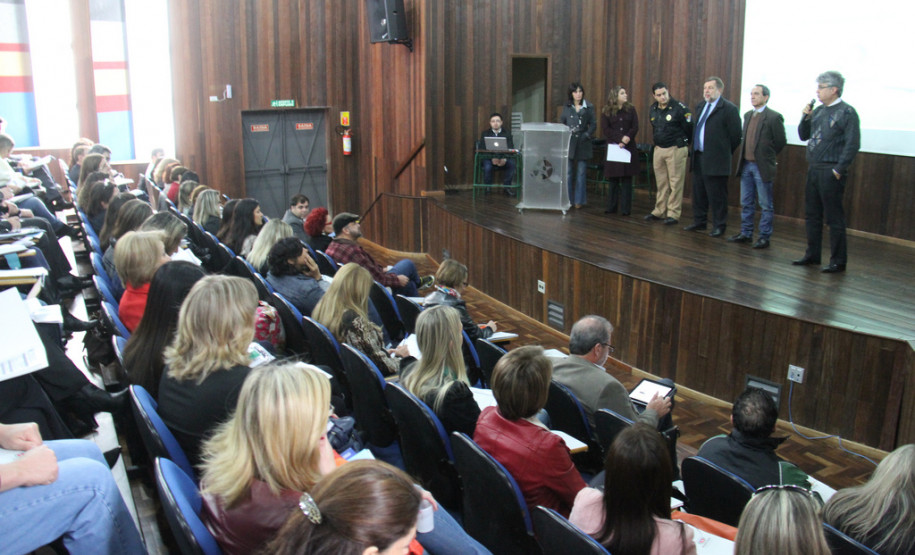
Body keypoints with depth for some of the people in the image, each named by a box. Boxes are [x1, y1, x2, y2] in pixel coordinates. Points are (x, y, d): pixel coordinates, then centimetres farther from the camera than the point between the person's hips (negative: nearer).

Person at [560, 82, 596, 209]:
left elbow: (593, 124, 3)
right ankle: (567, 200, 9)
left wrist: (586, 135, -12)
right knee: (568, 172, 1)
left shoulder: (589, 108, 3)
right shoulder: (567, 107, 8)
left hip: (583, 144, -1)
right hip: (569, 143, 1)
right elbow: (561, 123, 9)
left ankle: (579, 200, 10)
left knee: (581, 173, 3)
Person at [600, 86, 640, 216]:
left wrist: (627, 139, -15)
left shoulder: (630, 109, 6)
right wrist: (620, 138, -15)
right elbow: (605, 130, -5)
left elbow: (635, 127, 1)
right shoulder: (606, 111, 2)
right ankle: (611, 207, 12)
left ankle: (626, 208, 4)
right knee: (613, 178, 3)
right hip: (613, 147, -1)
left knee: (627, 178, 1)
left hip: (628, 147, 1)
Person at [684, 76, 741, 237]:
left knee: (717, 196, -1)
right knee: (698, 193, 15)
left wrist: (724, 152, -3)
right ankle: (699, 222, 26)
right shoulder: (700, 106, 14)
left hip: (716, 161, -7)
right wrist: (694, 151, 11)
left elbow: (736, 135, -9)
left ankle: (719, 226, 9)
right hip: (698, 158, 7)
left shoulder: (728, 108, -8)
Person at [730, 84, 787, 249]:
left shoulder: (774, 117, -9)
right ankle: (746, 233, 23)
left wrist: (767, 156, 5)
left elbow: (780, 142, -5)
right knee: (746, 203, 13)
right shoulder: (748, 115, 12)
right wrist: (745, 156, 11)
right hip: (746, 165, 7)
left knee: (765, 205, 2)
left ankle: (764, 237, 8)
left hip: (762, 167, -7)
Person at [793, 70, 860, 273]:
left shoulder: (847, 112, -10)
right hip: (814, 169, 8)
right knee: (812, 215, 15)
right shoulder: (818, 110, 12)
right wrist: (806, 117, 0)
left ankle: (838, 261, 5)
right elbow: (803, 136, 16)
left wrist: (838, 170, -17)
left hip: (831, 171, -8)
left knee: (834, 217, -3)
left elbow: (852, 144, -14)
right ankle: (812, 255, 26)